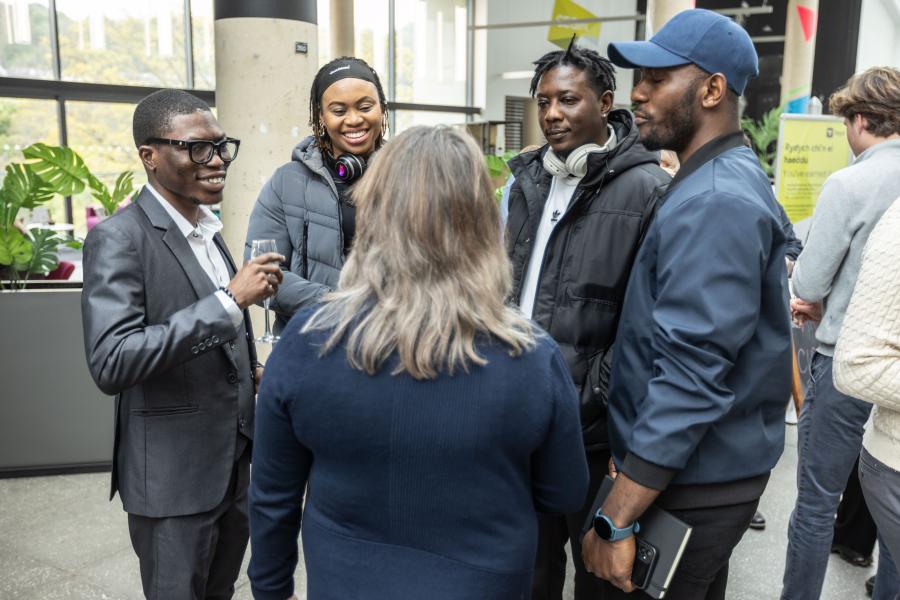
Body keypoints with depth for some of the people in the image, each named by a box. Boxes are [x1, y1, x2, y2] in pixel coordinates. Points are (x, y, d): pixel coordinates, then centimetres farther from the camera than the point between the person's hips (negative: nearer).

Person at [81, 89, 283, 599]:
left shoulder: (208, 229, 9)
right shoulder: (119, 239, -18)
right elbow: (111, 364, -29)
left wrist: (251, 371, 4)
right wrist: (229, 300, -31)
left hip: (233, 460, 7)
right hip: (173, 475, -7)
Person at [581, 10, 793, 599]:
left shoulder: (714, 203, -22)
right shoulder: (732, 180, 10)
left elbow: (690, 376, -28)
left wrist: (615, 522, -26)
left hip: (691, 482, -9)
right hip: (707, 467, 9)